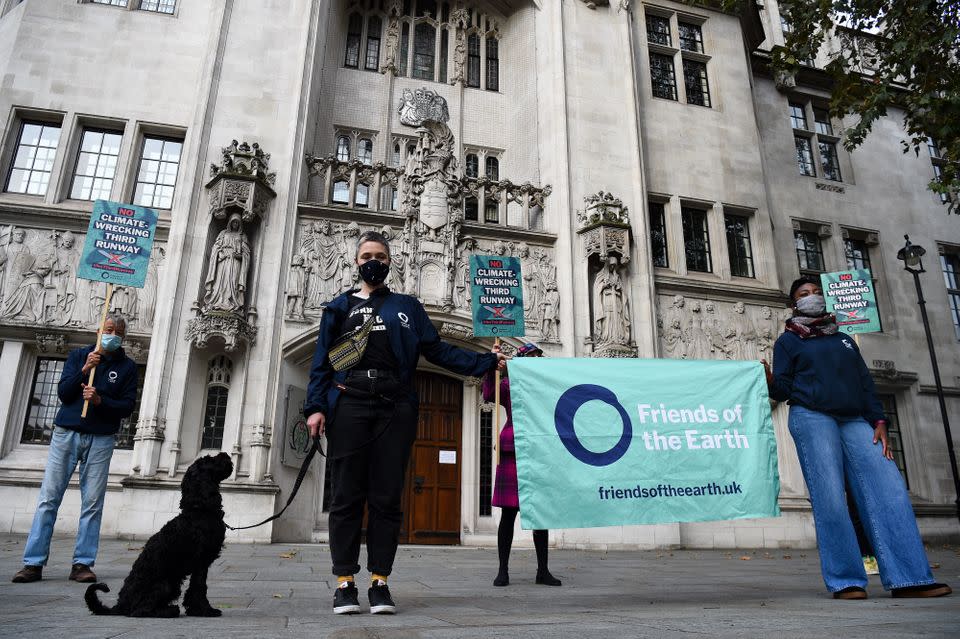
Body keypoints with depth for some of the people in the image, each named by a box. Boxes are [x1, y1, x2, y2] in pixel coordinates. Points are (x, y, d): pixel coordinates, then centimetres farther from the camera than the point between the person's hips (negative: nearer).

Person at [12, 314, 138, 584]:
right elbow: (63, 393, 1)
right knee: (49, 498, -2)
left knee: (93, 502, -2)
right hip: (66, 433, 1)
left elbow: (127, 406, 0)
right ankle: (33, 563, 3)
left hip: (101, 440, 0)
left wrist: (100, 400, -16)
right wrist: (84, 370, -13)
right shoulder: (78, 355, 10)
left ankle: (83, 563, 3)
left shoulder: (127, 366, 7)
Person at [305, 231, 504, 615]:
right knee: (346, 495, -2)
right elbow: (322, 361, 11)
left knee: (387, 496, 0)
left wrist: (487, 362, 4)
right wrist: (315, 406, -2)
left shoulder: (407, 306, 20)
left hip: (395, 409, 1)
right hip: (348, 406, 0)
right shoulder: (340, 306, 19)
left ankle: (380, 581, 7)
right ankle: (345, 583, 5)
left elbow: (438, 350, 13)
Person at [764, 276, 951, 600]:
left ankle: (909, 577, -10)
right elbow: (783, 389, 4)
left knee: (888, 489, -11)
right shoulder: (788, 341, 14)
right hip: (812, 418, -4)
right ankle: (846, 581, -10)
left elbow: (865, 384, 20)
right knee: (829, 497, -13)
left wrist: (878, 421, 5)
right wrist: (769, 380, -20)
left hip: (855, 421, 5)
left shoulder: (844, 340, 27)